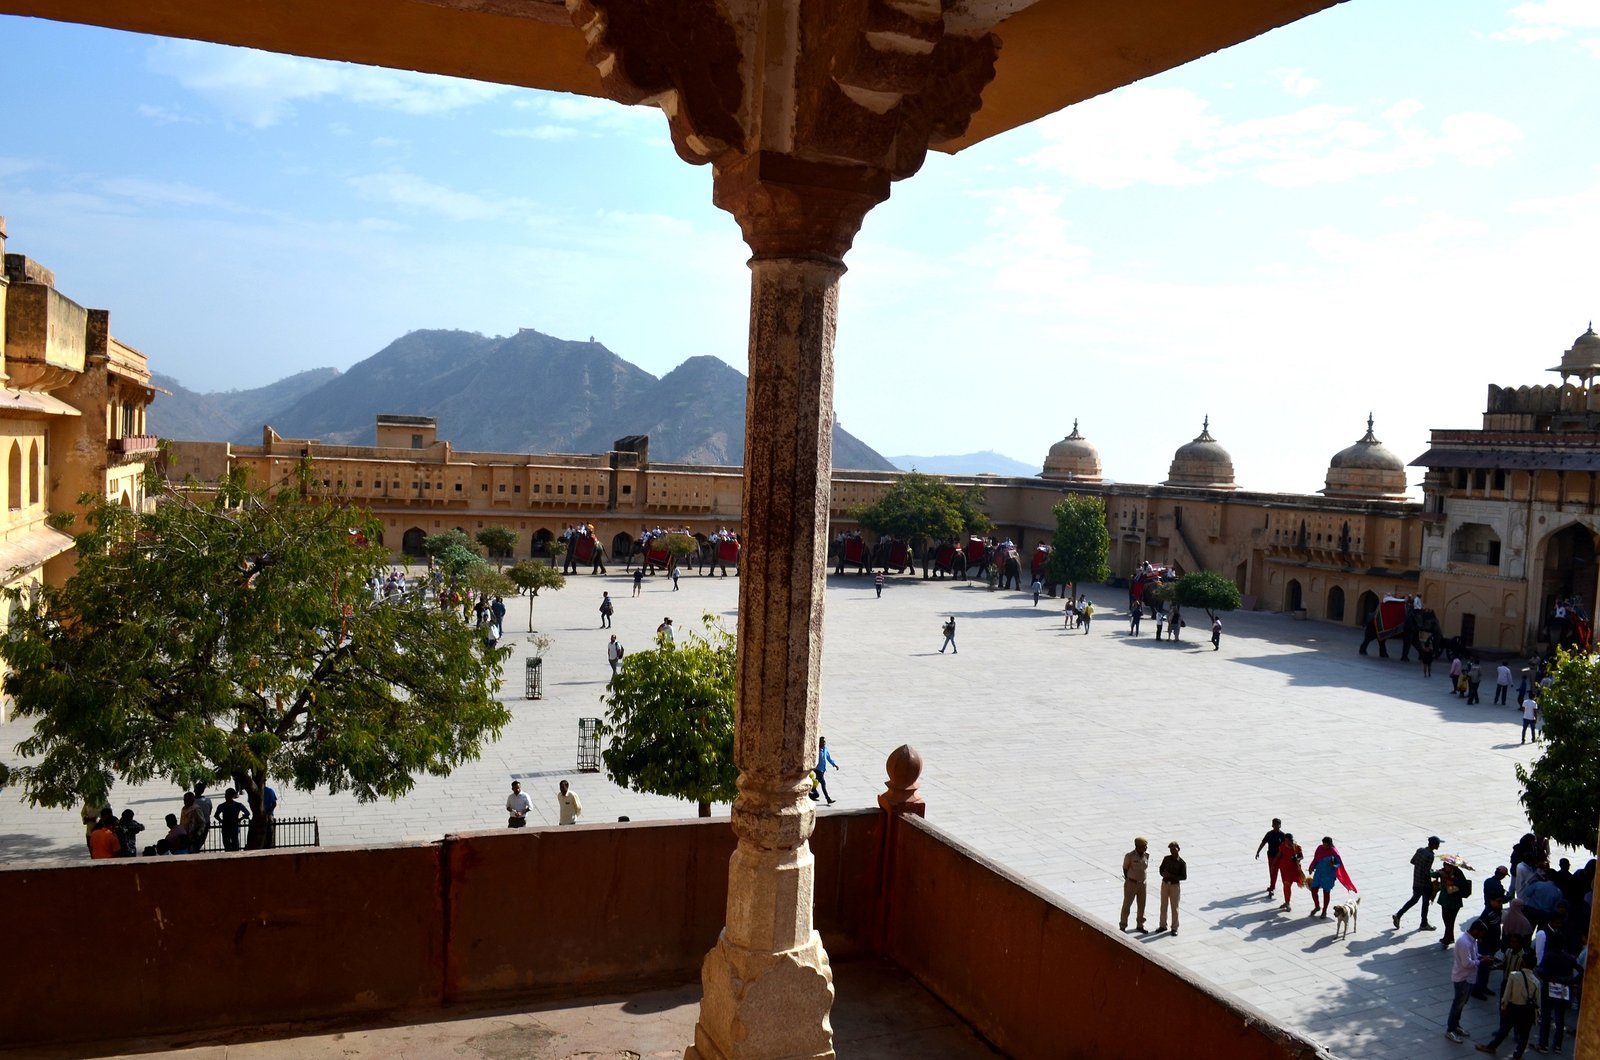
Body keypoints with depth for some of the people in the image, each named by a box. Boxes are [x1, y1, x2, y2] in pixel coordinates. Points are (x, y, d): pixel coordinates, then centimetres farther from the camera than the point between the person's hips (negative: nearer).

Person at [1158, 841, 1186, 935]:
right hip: (1165, 884, 4)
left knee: (1174, 907, 5)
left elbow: (1184, 877, -12)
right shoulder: (1166, 859, -3)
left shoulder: (1181, 863, -13)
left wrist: (1171, 876, -22)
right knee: (1164, 906, 12)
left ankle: (1174, 928, 16)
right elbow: (1161, 869, 9)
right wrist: (1163, 874, -14)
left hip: (1175, 885, -3)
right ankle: (1163, 925, 24)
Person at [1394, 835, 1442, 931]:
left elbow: (1412, 861, 11)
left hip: (1416, 881, 7)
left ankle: (1398, 915, 14)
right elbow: (1427, 871, -24)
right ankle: (1424, 924, 25)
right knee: (1425, 903, 11)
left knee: (1414, 899, 20)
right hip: (1425, 883, -7)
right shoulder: (1430, 856, -23)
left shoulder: (1420, 850, 1)